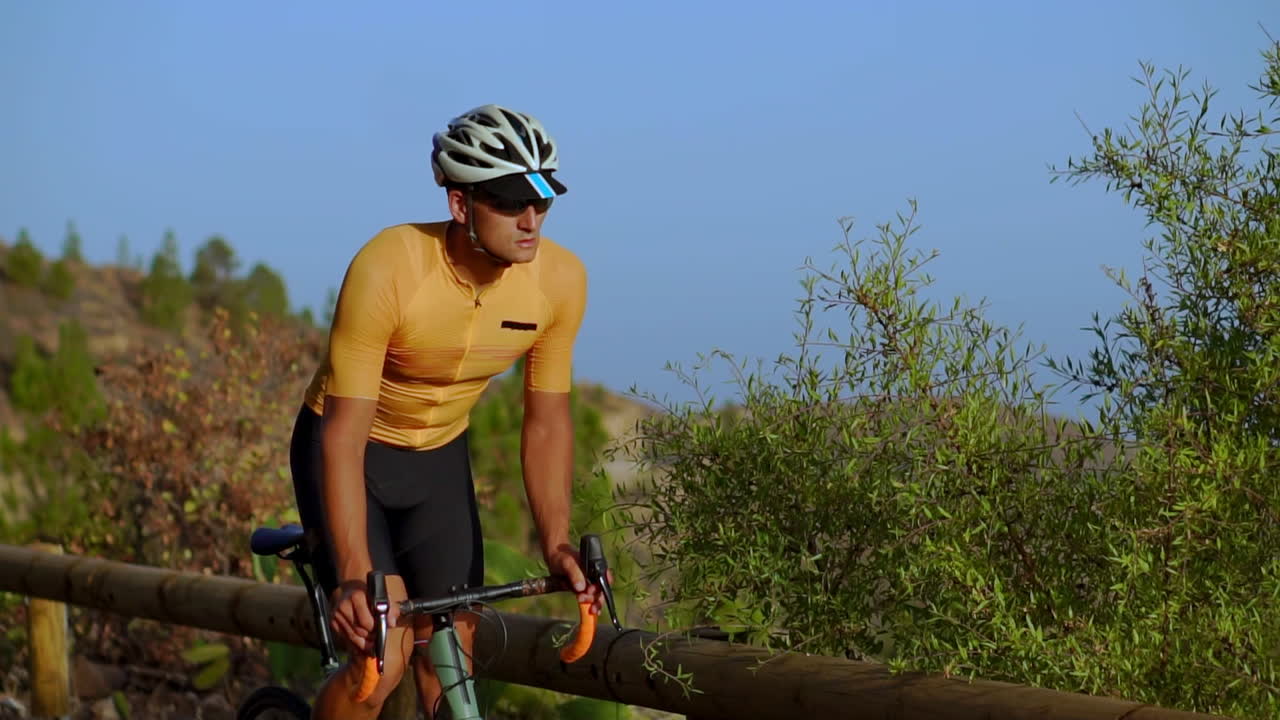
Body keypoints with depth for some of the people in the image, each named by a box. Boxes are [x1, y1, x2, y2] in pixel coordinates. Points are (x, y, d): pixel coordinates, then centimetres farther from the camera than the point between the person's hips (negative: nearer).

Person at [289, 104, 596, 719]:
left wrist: (556, 544, -19)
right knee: (384, 657, -17)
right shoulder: (387, 269, -32)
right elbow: (345, 434, -31)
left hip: (440, 457, 4)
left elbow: (546, 422, -9)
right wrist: (354, 576, -39)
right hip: (351, 449, -4)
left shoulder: (561, 279, -19)